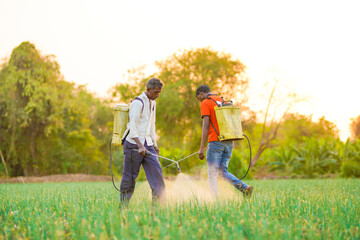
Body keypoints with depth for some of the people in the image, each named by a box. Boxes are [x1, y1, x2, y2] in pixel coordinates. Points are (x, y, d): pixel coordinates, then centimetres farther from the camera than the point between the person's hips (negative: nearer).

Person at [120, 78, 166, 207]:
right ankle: (122, 205, 9)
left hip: (147, 144, 8)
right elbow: (132, 125, -21)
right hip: (133, 144, -8)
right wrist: (140, 146, -30)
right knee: (130, 177, -2)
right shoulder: (138, 102, -13)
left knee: (156, 171, -2)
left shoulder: (152, 103, 15)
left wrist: (154, 143, 22)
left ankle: (158, 203, 0)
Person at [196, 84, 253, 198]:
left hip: (215, 142, -7)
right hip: (229, 142, 7)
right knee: (223, 171, 13)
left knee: (212, 173, 2)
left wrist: (202, 148, -13)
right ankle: (244, 187, -7)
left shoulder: (205, 103, -3)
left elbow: (206, 125, -12)